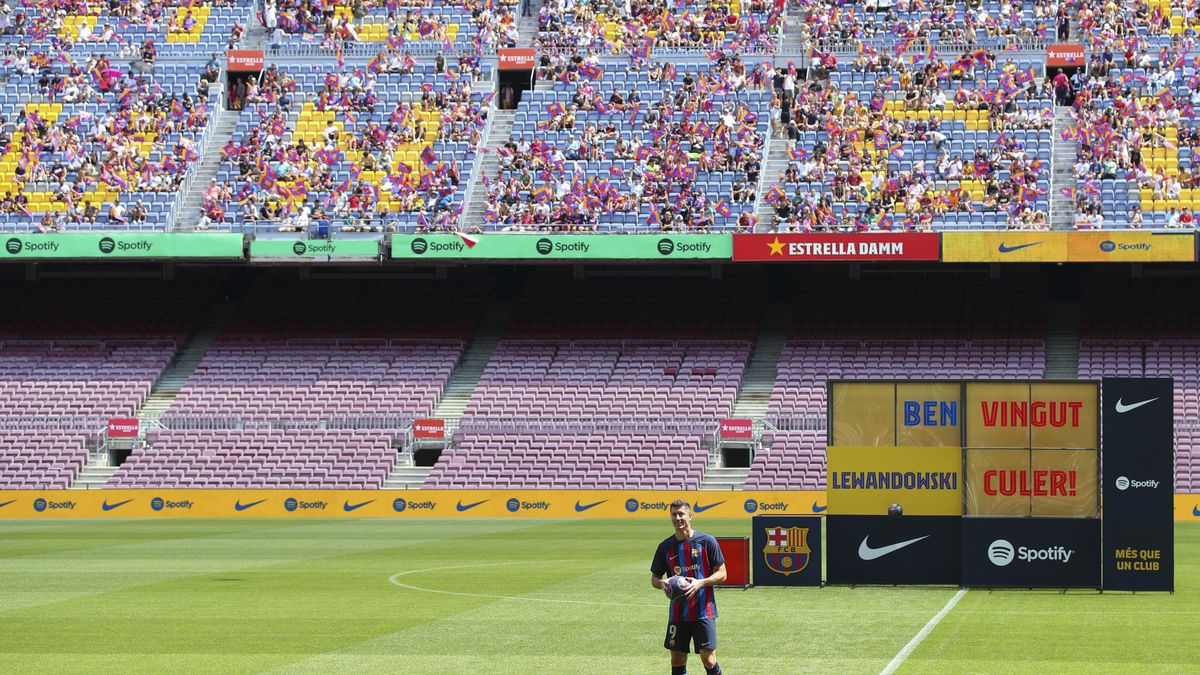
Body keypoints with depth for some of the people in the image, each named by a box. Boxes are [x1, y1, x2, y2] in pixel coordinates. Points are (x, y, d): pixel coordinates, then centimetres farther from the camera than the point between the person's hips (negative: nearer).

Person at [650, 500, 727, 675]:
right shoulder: (666, 547, 7)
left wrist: (700, 583, -18)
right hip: (677, 613, 4)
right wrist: (662, 583, -10)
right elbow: (654, 578, 14)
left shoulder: (706, 541, -3)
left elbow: (721, 574, -1)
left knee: (708, 660, -9)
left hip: (704, 611, -4)